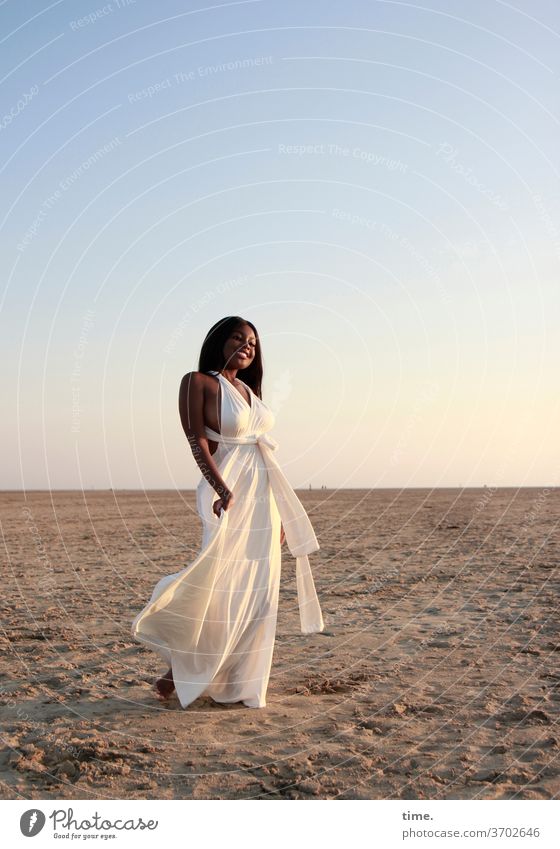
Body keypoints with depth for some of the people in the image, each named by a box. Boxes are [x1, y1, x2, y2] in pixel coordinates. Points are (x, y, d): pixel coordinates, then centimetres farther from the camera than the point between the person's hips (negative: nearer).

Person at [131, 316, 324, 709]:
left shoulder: (249, 389, 17)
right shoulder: (198, 382, -3)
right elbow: (198, 443, -14)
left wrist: (278, 511, 14)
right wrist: (224, 491, -27)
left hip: (265, 494, 7)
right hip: (229, 491, -7)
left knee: (258, 593, 6)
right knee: (217, 587, -9)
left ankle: (239, 681, 14)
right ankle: (180, 667, 10)